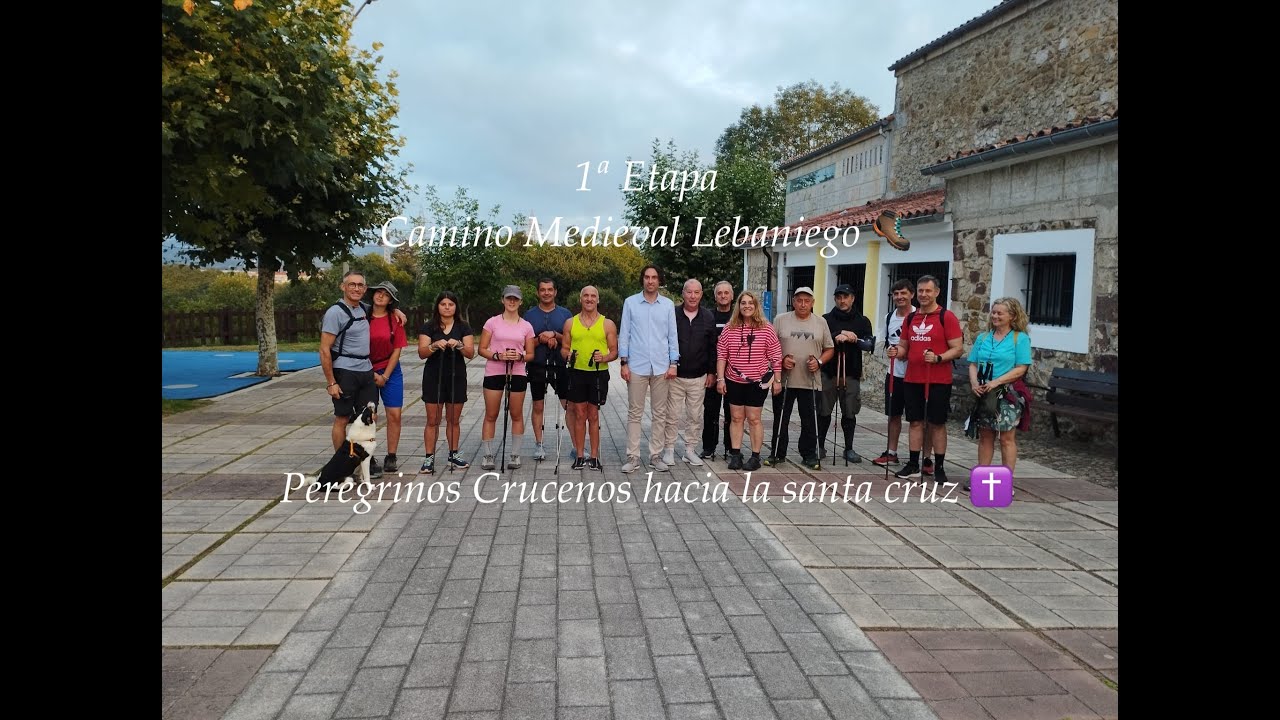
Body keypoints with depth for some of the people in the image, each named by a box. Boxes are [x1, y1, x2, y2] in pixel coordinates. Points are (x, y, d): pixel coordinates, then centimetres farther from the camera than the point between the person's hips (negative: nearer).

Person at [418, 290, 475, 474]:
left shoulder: (463, 327, 6)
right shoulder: (429, 327, 2)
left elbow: (471, 353, -3)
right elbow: (421, 352, -6)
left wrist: (459, 345, -22)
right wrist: (434, 346, -25)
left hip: (456, 377, 1)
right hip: (434, 378, -1)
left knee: (454, 419, 8)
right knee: (432, 420, 0)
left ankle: (453, 455, 19)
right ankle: (429, 458, 4)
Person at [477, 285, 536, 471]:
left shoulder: (526, 326, 6)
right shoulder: (492, 322, 2)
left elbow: (530, 354, 9)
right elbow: (482, 349, 2)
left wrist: (520, 356, -12)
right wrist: (498, 355, -15)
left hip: (517, 374, 1)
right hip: (494, 372, -1)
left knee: (517, 415, 6)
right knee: (491, 415, 2)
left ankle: (515, 455, 16)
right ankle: (487, 455, 10)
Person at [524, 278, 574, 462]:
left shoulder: (565, 314, 6)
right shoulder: (530, 315, 6)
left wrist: (555, 335, -12)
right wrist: (541, 339, -12)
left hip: (560, 366, 0)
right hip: (537, 366, 1)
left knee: (570, 406, -4)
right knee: (538, 407, 8)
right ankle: (539, 444, 18)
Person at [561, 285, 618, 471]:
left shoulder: (608, 324, 3)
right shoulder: (570, 323, 7)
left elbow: (614, 351, 4)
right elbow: (564, 348, 12)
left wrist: (604, 357, -17)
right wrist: (567, 355, -11)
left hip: (599, 374, -1)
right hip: (577, 373, 1)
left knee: (593, 415, 4)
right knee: (579, 415, 4)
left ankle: (594, 457, 11)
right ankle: (579, 456, 11)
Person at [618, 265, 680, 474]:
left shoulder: (668, 305, 6)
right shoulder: (630, 303, 3)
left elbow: (672, 336, 7)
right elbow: (624, 334, 3)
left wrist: (673, 363, 0)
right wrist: (624, 363, -3)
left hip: (661, 367, 2)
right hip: (637, 366, -1)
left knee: (660, 414, 6)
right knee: (634, 413, 2)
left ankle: (656, 455, 15)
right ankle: (633, 457, 7)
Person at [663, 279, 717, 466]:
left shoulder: (708, 317, 4)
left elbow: (712, 347, 8)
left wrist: (711, 372, 5)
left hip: (698, 377, 2)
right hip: (675, 375, -2)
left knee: (695, 416, 8)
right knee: (672, 415, 2)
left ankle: (690, 449, 19)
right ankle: (669, 449, 13)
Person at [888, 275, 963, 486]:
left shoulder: (947, 317, -6)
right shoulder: (910, 318, 11)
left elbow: (957, 348, -9)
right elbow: (904, 346, 18)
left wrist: (938, 358, -25)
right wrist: (897, 351, -4)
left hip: (938, 381, -5)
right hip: (912, 380, 5)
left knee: (937, 423, 3)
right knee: (915, 421, 9)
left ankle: (939, 467, 12)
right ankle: (913, 465, 17)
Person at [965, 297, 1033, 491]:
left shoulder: (1020, 338, -4)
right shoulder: (983, 338, 11)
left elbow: (1021, 368, -11)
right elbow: (973, 364, 10)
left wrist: (996, 382, -19)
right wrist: (974, 382, -9)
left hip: (1007, 395, -5)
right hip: (983, 394, 5)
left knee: (1007, 438, 0)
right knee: (985, 436, 10)